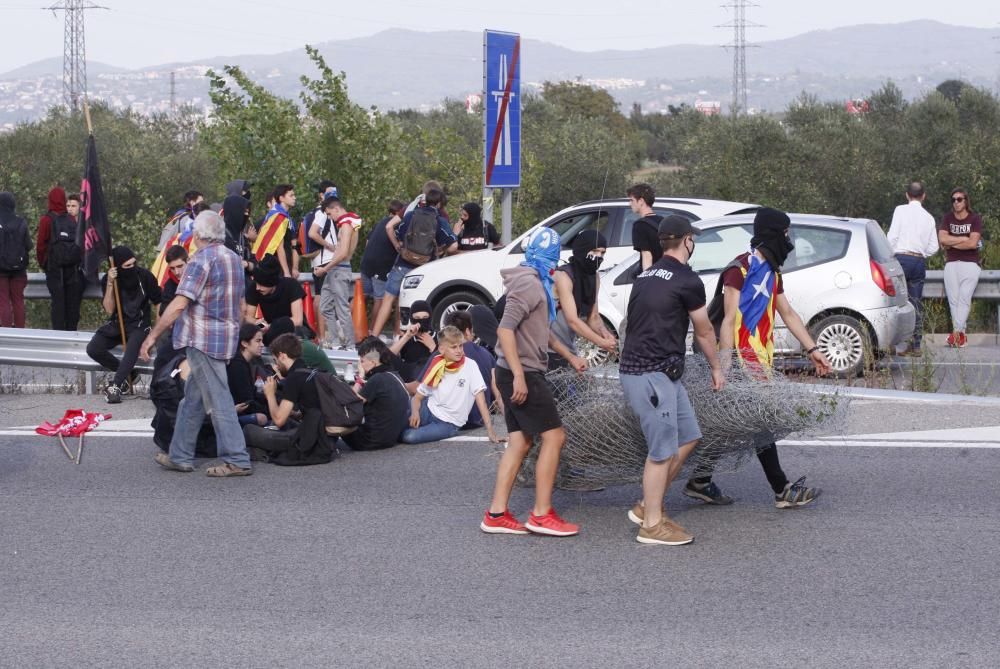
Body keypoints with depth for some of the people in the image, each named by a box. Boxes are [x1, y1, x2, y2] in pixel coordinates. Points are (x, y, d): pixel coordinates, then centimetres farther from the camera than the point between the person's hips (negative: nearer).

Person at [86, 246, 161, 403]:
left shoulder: (144, 276, -12)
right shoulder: (107, 280, -6)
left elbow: (158, 302, -2)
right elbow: (109, 310, -12)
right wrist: (110, 284, -23)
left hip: (139, 323, -3)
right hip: (117, 323, 3)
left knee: (133, 346, -36)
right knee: (93, 349, -18)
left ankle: (116, 386, -34)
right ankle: (128, 374, -3)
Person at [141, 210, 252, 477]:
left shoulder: (202, 260, -13)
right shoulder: (234, 259, 13)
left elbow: (179, 304, -19)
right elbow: (240, 304, 21)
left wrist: (153, 335, -14)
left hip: (203, 340, -9)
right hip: (227, 337, 9)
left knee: (218, 402, -7)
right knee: (192, 399, 15)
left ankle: (237, 461, -7)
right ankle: (180, 456, 19)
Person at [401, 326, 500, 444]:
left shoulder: (470, 366, -9)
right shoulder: (436, 367, 2)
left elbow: (480, 397, -12)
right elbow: (417, 397, 7)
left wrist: (490, 429, -20)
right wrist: (415, 412, -16)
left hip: (449, 423, -3)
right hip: (429, 411, 3)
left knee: (410, 437, -27)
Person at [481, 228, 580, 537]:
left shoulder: (536, 283, 16)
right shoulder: (530, 284, -16)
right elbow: (505, 329, -24)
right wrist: (519, 375, -27)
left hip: (519, 374, 10)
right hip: (522, 374, -10)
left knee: (519, 441, 9)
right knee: (554, 436, -5)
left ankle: (496, 514, 7)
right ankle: (542, 515, -2)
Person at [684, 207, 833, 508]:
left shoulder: (772, 272, 17)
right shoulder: (740, 269, -13)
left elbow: (788, 314, 23)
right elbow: (729, 320, -17)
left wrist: (813, 350, 19)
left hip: (760, 359, 9)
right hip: (744, 358, -9)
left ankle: (700, 481, 17)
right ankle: (783, 490, -5)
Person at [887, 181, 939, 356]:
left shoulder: (901, 210, -2)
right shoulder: (929, 217, 11)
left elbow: (892, 236, -8)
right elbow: (934, 247, 10)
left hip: (902, 258, -4)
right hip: (920, 261, 4)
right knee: (916, 303, 6)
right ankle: (916, 345, 5)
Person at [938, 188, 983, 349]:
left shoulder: (975, 219, 2)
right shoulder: (948, 218, 12)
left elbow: (973, 243, -10)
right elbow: (942, 239, -3)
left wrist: (952, 244, -2)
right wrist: (963, 239, -6)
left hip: (970, 263, -3)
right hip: (951, 263, 3)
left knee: (964, 297, -17)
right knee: (953, 299, -8)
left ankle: (956, 331, -23)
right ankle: (961, 335, -6)